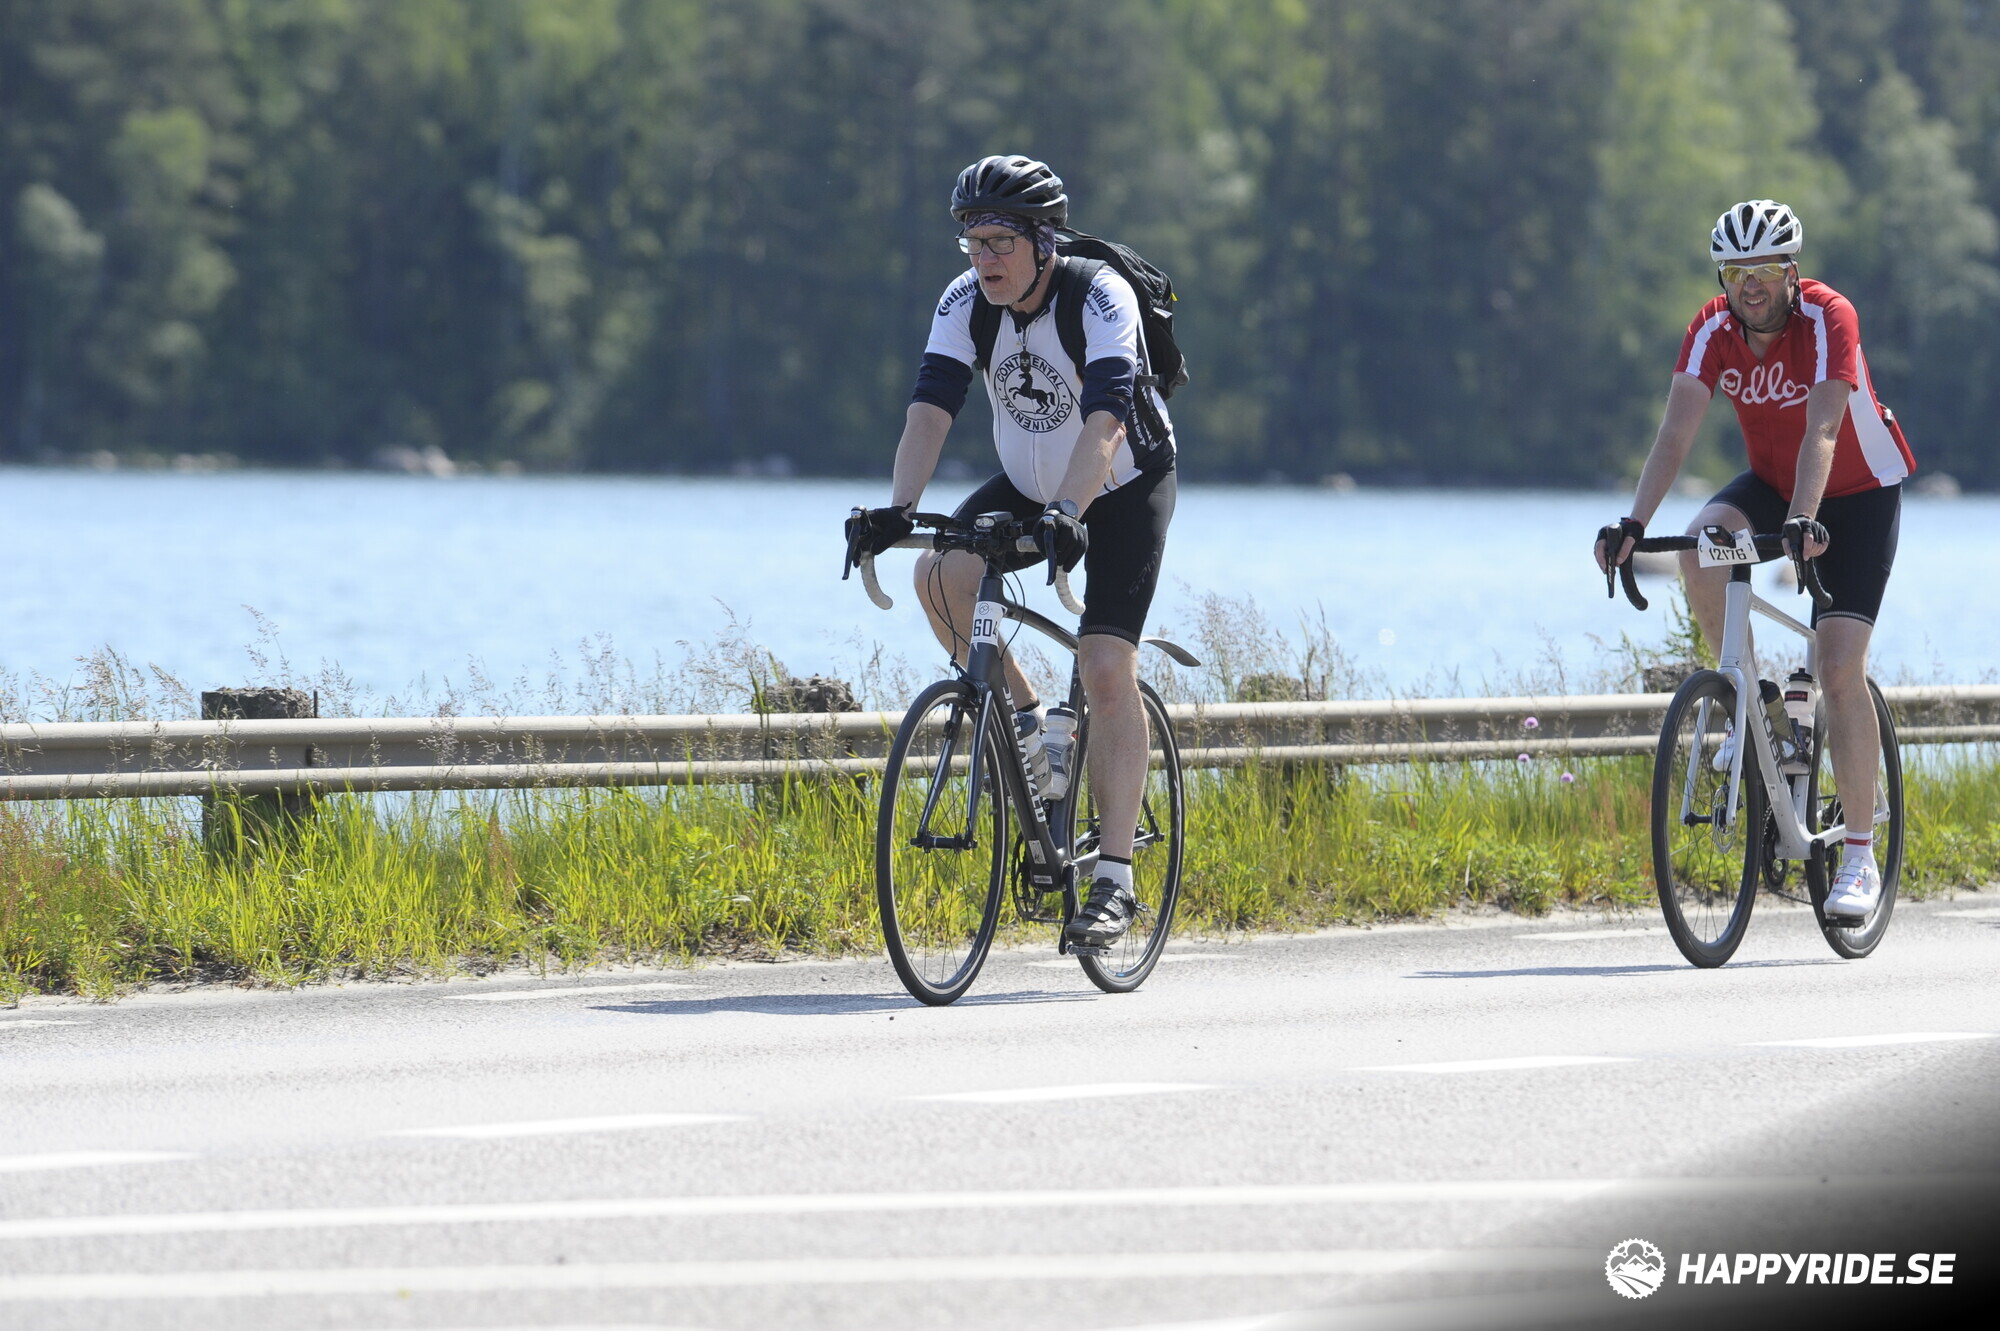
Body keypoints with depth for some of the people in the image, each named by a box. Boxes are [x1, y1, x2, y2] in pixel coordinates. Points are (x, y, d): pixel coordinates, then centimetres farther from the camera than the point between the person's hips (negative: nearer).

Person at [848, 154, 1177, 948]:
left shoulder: (1099, 300, -28)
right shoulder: (966, 304, -15)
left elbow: (1104, 417, -40)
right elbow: (931, 407, -25)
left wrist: (1068, 512, -55)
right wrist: (898, 508, -41)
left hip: (1123, 488, -5)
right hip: (1028, 484, 5)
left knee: (1106, 671, -17)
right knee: (939, 574, -24)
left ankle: (1114, 883, -15)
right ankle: (1023, 722, -2)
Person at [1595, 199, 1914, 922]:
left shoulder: (1827, 319, -27)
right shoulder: (1714, 328, -15)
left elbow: (1821, 432, -39)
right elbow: (1675, 432, -24)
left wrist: (1804, 520, -54)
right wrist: (1635, 523, -38)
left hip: (1858, 493, -4)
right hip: (1773, 483, 4)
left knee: (1840, 668, -15)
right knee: (1701, 546, -29)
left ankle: (1860, 858, -8)